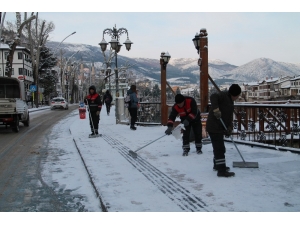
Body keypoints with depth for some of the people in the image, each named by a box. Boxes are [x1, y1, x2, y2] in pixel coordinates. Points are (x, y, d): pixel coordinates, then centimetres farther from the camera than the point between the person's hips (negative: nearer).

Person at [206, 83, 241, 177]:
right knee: (219, 148, -10)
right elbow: (213, 97, -32)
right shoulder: (223, 95, -11)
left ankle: (217, 165, 38)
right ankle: (221, 170, -9)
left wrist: (229, 128, 5)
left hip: (219, 127, 10)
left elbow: (229, 116, 16)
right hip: (214, 127, -10)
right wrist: (216, 110, -39)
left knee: (218, 147, 22)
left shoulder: (230, 100, 18)